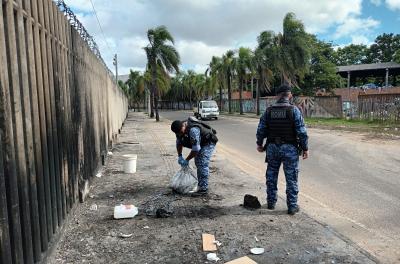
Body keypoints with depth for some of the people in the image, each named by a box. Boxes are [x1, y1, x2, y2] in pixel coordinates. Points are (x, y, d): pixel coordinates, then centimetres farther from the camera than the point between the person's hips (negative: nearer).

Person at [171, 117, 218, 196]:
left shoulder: (193, 130, -37)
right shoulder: (180, 129, -9)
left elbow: (196, 149, -34)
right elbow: (179, 143, 5)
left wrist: (187, 160, -23)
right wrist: (180, 156, -4)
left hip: (209, 142, -9)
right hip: (201, 143, 9)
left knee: (202, 164, -17)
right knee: (198, 162, 12)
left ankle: (203, 189, -14)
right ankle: (200, 184, 25)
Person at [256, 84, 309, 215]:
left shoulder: (269, 110, -1)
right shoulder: (294, 110, -11)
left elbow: (261, 129, 4)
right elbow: (302, 131, -12)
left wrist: (259, 143, 18)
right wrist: (305, 148, -3)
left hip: (272, 147, 3)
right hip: (290, 148, -3)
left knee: (271, 176, 16)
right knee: (291, 178, 7)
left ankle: (271, 202, 26)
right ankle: (292, 206, 13)